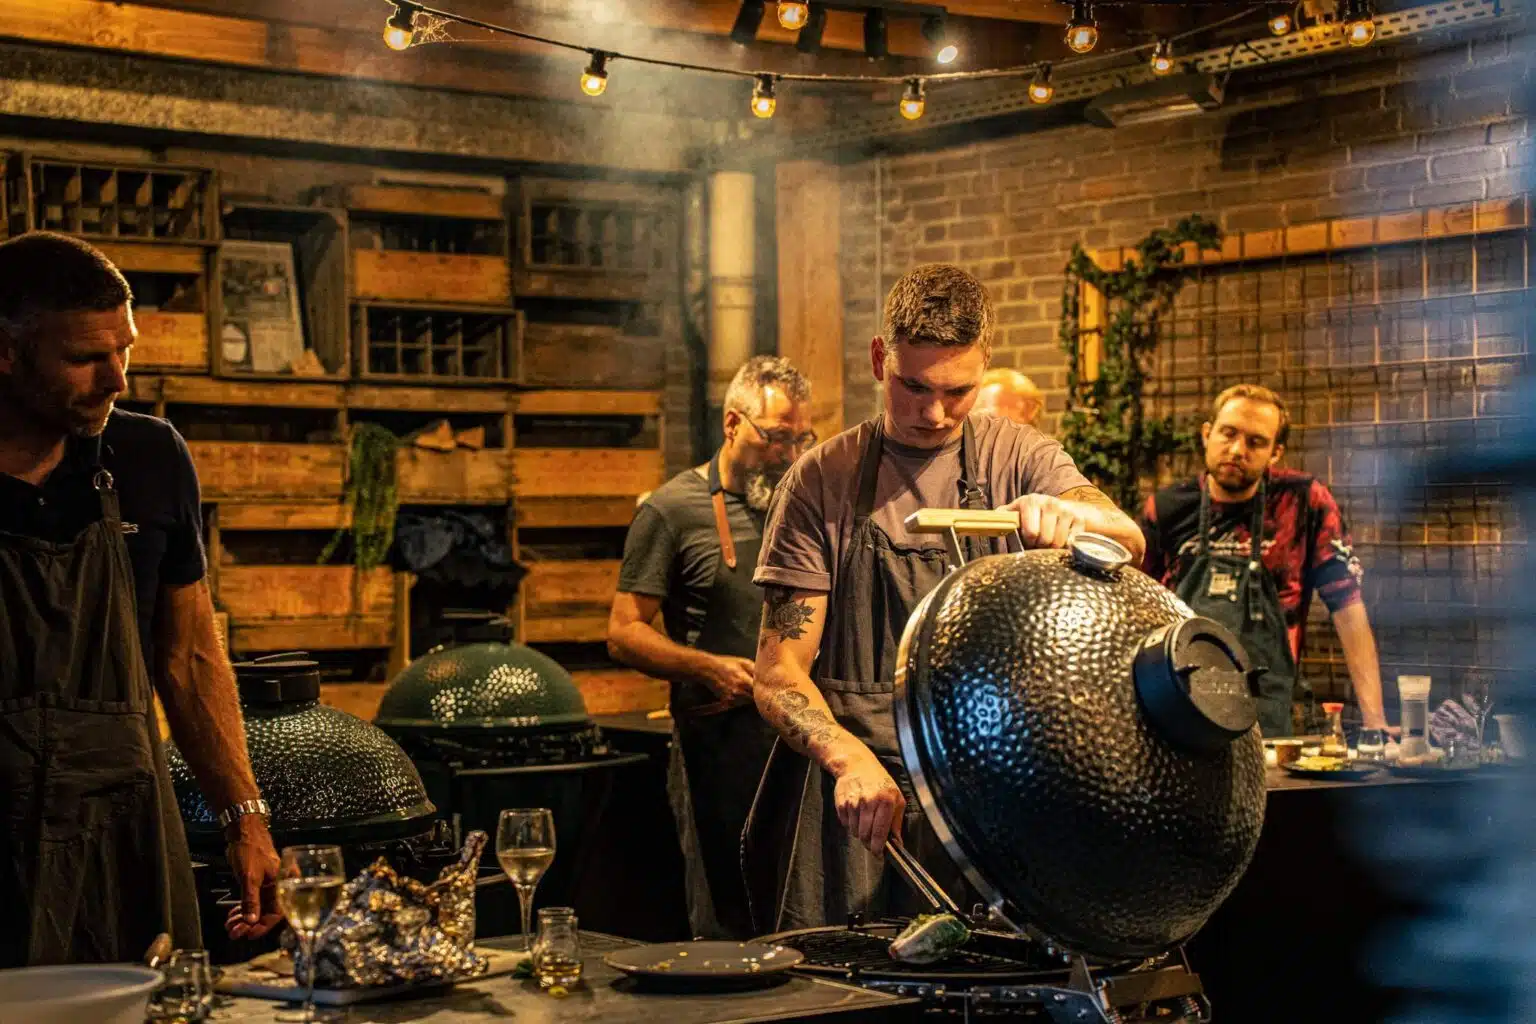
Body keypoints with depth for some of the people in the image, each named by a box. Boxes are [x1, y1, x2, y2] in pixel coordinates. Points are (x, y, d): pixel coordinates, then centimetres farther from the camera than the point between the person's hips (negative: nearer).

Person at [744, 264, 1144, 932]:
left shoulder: (1018, 458, 8)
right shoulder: (822, 481, 3)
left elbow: (1128, 542, -10)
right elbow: (779, 672, -3)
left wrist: (1065, 510, -34)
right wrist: (848, 758, -23)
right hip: (852, 798, -1)